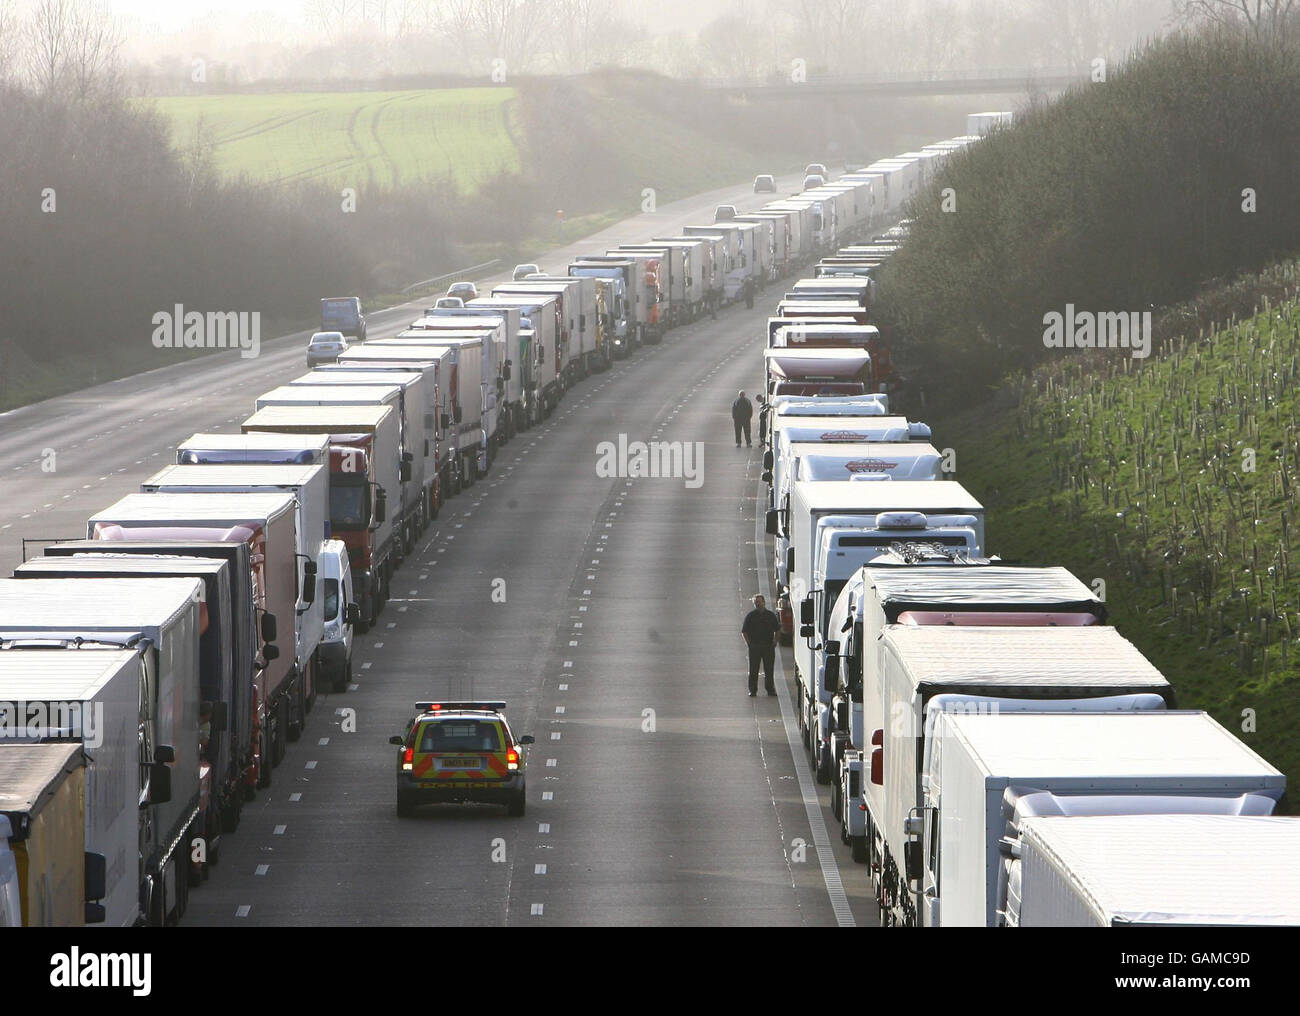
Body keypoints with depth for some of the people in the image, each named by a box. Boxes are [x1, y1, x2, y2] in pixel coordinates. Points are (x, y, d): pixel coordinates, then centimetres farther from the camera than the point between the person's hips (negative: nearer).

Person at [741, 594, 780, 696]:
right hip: (754, 646, -1)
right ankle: (752, 690, 3)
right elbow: (744, 631, 7)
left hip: (769, 646, 1)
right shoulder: (750, 616, 4)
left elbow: (777, 629, 17)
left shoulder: (771, 615, 8)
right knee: (753, 670, -1)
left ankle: (770, 689, 11)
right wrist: (748, 642, -2)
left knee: (769, 669, 3)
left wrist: (775, 641, 5)